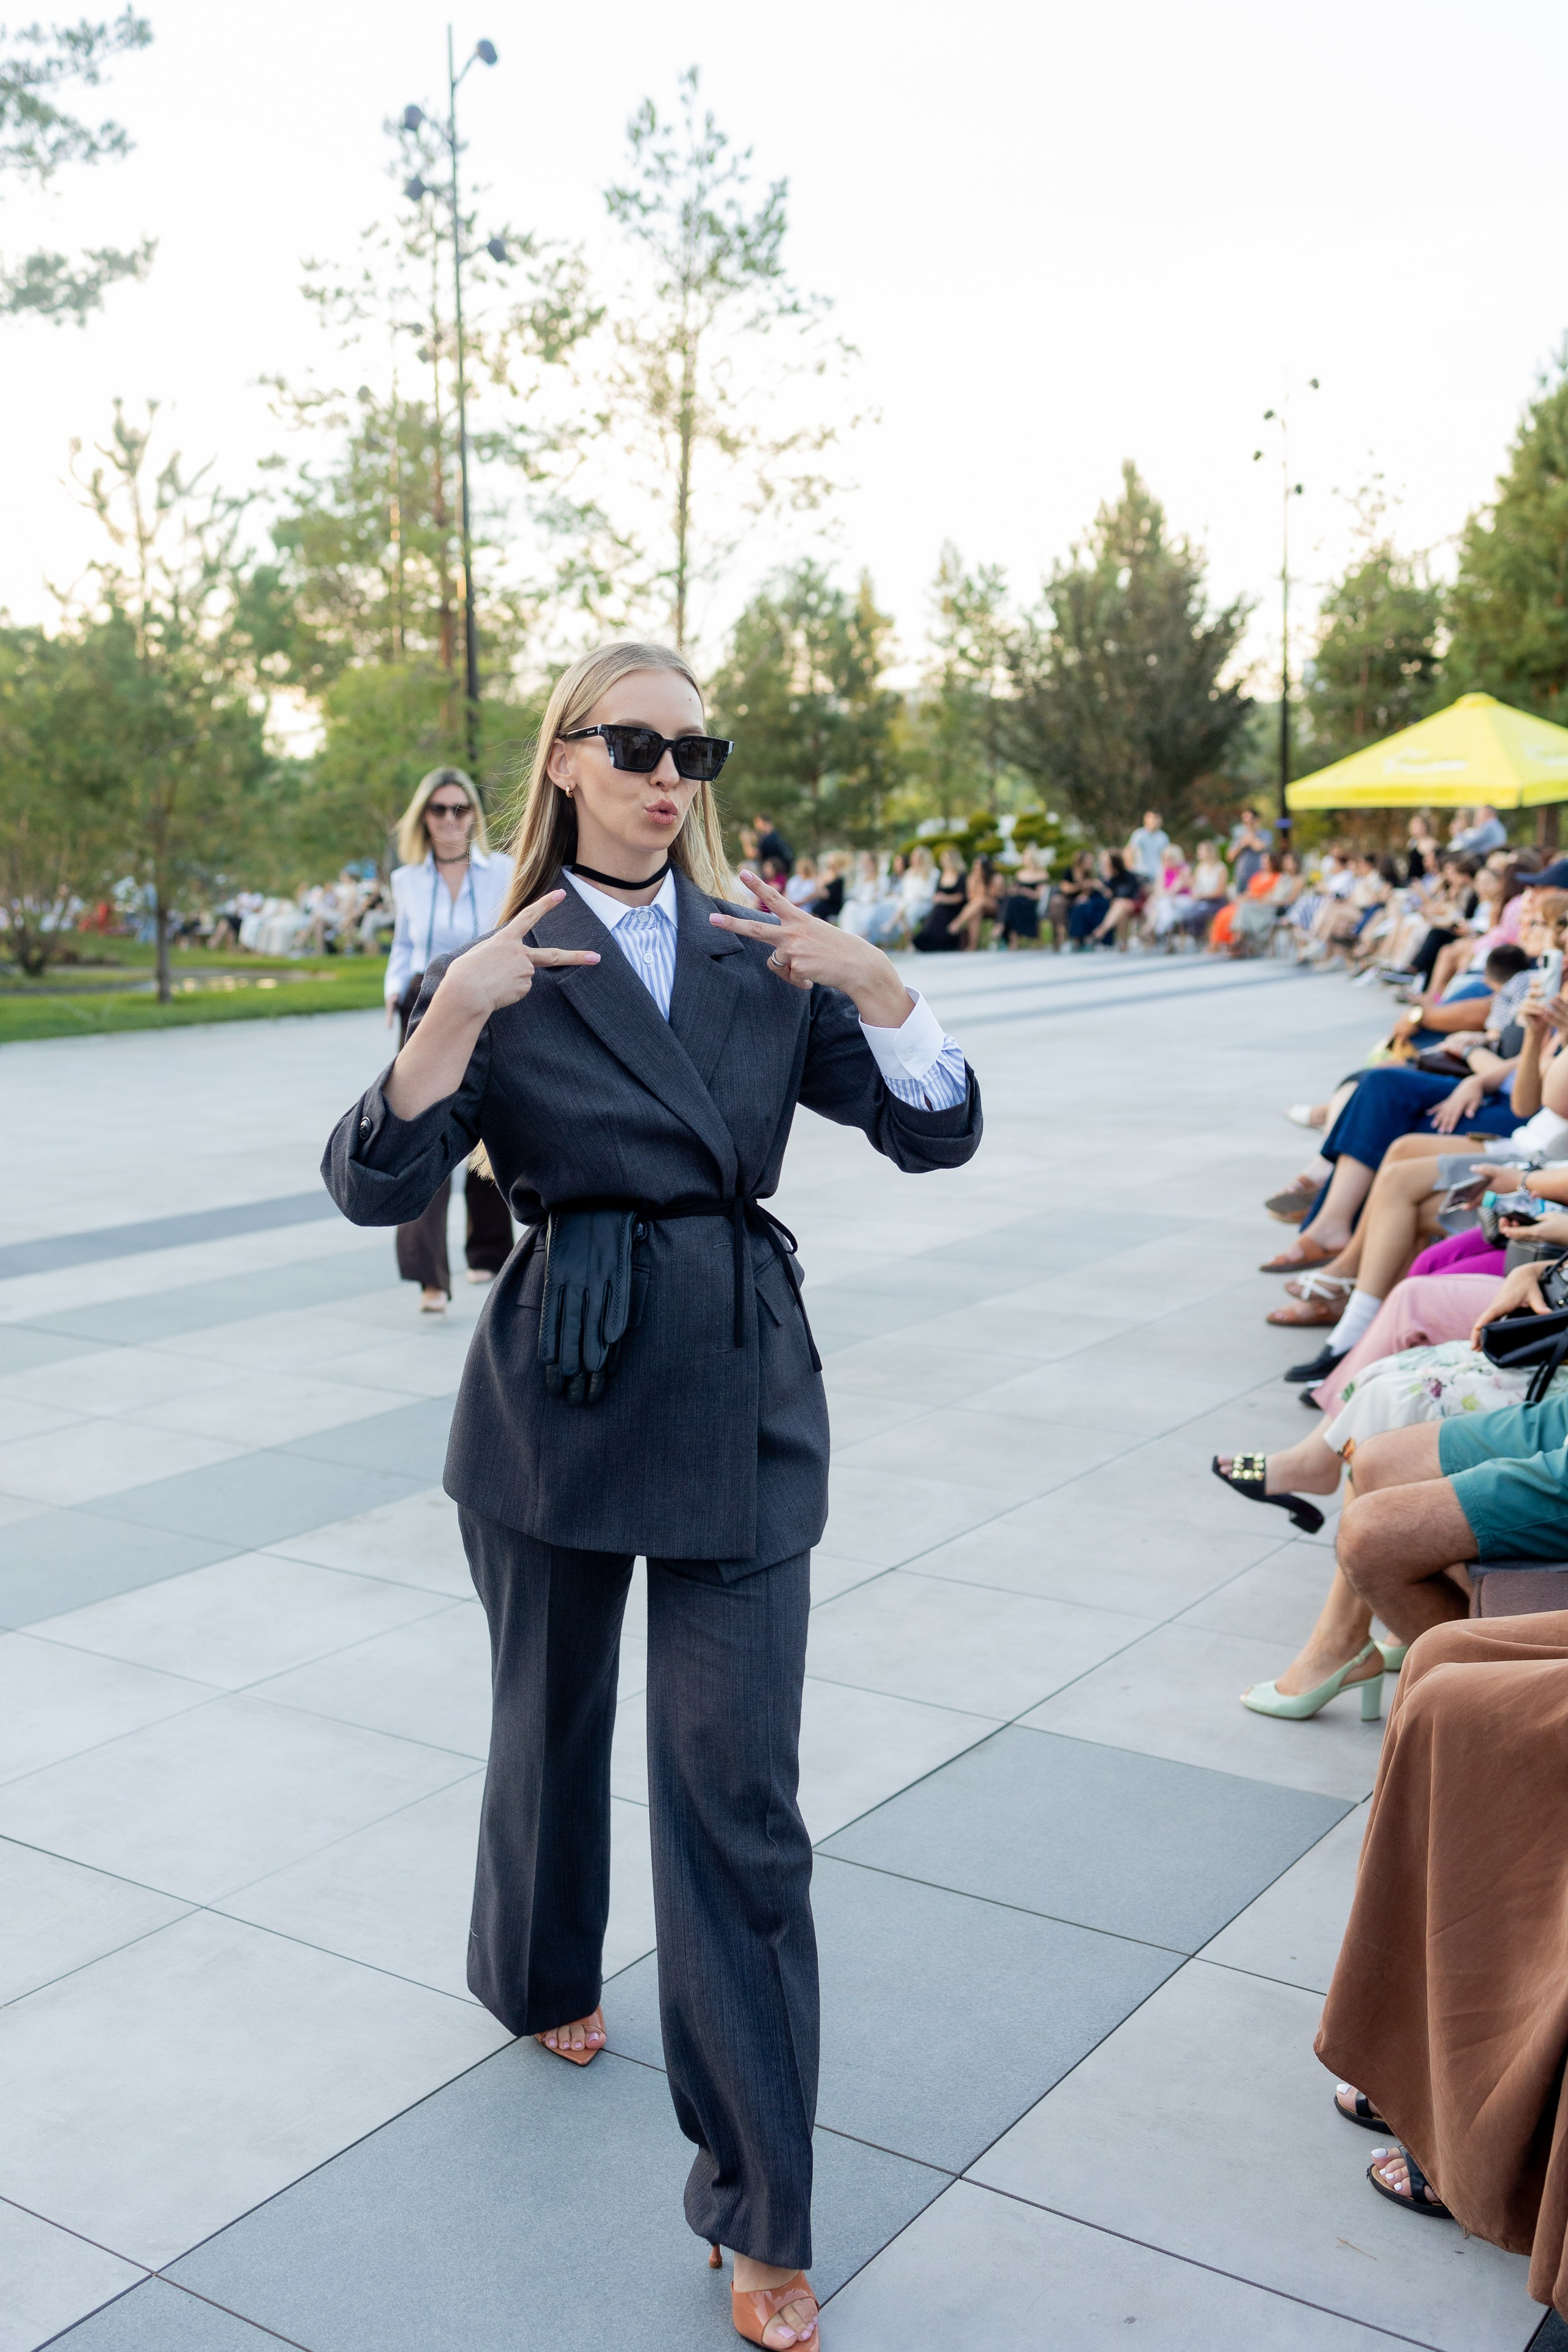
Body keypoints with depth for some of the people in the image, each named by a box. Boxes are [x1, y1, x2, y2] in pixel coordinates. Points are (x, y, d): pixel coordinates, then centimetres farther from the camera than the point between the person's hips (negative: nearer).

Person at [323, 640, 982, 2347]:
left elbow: (939, 1134, 0)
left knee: (739, 1802, -1)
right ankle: (540, 1979, 51)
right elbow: (375, 1185, -12)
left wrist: (871, 984, -16)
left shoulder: (765, 956, 4)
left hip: (740, 1404, 1)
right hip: (559, 1401, 0)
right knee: (552, 1719, 20)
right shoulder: (505, 969, -1)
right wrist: (456, 1012, -26)